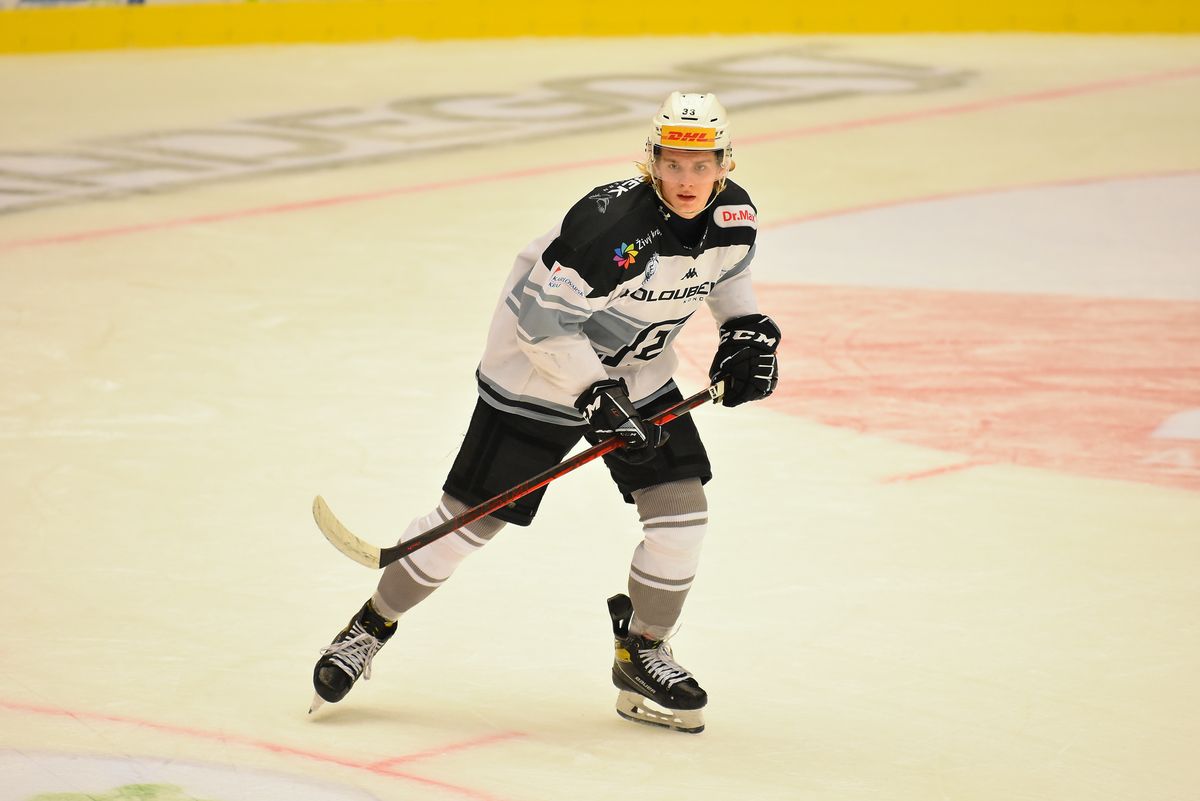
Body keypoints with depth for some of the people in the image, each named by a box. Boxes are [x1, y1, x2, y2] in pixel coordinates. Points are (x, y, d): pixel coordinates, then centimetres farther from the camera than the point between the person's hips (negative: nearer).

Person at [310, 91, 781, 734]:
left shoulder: (733, 216, -10)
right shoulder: (611, 223, -33)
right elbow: (543, 317, -28)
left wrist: (746, 330, 2)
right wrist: (595, 396, -28)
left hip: (638, 375, 6)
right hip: (539, 368, -6)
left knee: (680, 514, -5)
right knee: (469, 518, -2)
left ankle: (642, 655, 16)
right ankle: (370, 628, 18)